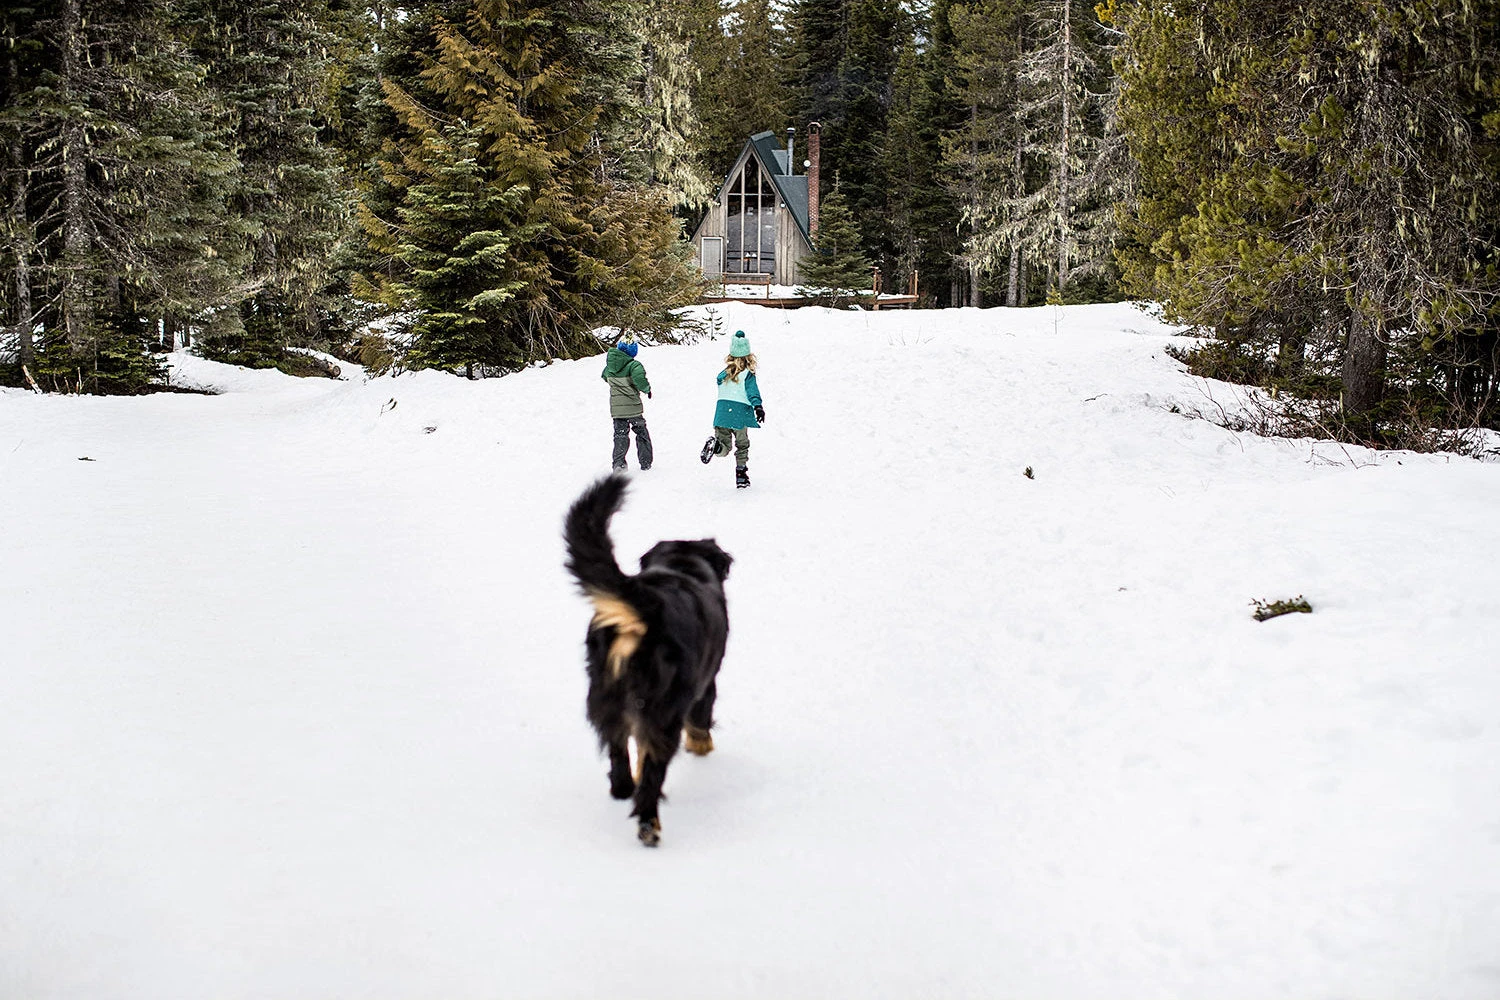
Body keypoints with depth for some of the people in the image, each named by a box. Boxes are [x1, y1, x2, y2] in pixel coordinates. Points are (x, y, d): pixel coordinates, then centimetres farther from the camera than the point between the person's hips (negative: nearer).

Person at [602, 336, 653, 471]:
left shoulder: (610, 366, 1)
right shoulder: (634, 365, -17)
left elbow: (604, 377, 21)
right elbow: (640, 380, -31)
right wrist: (647, 389, -10)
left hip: (616, 408, 4)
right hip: (633, 407, -4)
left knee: (620, 435, 10)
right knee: (642, 434, 16)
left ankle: (618, 463, -6)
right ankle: (645, 462, 19)